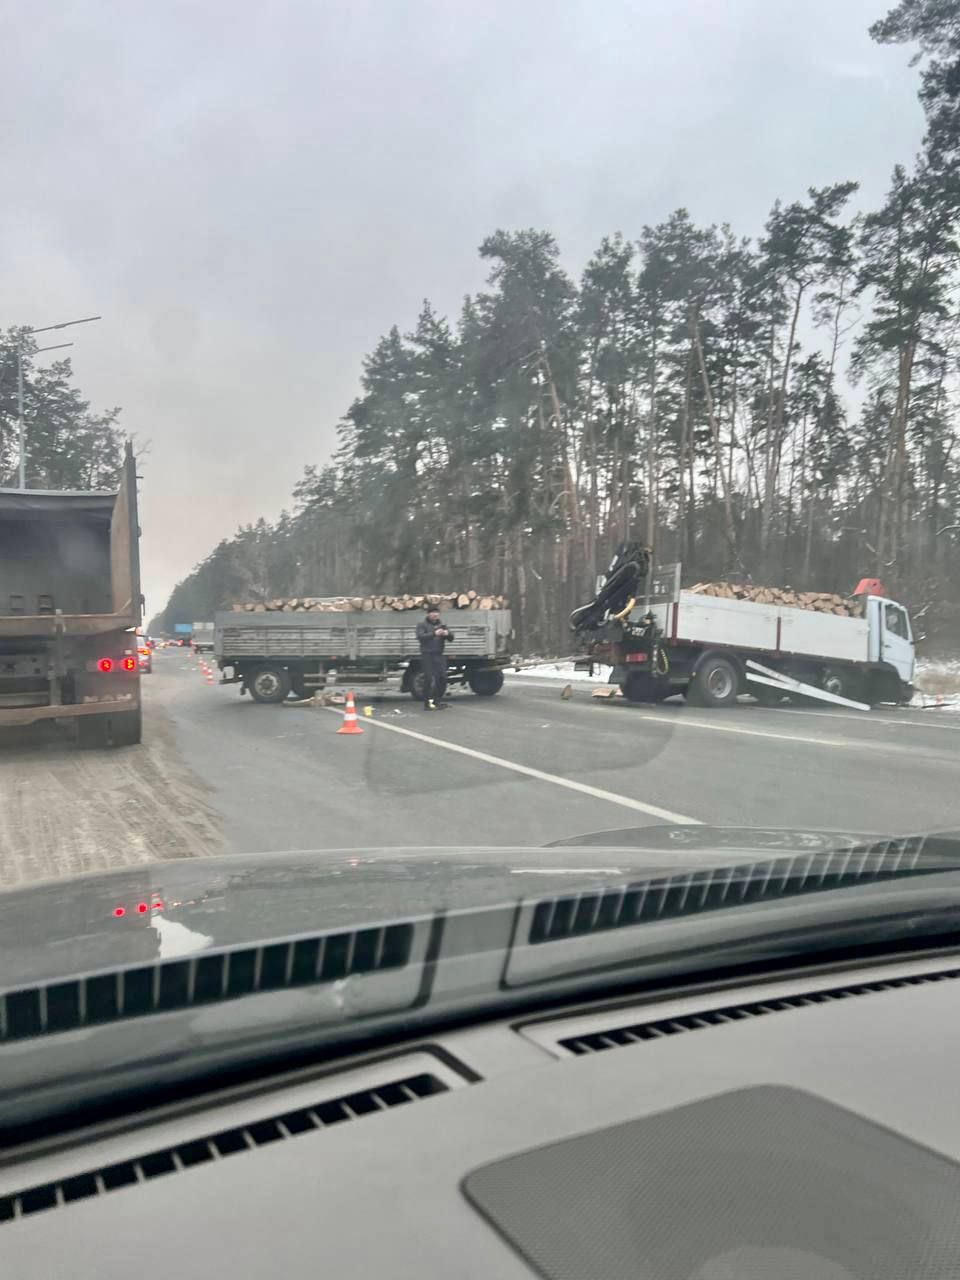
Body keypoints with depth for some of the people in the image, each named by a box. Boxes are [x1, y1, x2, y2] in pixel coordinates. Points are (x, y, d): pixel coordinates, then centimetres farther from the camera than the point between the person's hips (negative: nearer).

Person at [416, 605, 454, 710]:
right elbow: (420, 636, -15)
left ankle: (438, 701, 13)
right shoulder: (422, 625, 4)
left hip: (439, 655, 5)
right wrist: (434, 633, -28)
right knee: (428, 679, -6)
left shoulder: (442, 625, 17)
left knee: (442, 678, 0)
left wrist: (447, 633, -17)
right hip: (427, 655, -5)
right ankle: (427, 703, -2)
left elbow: (451, 638, 7)